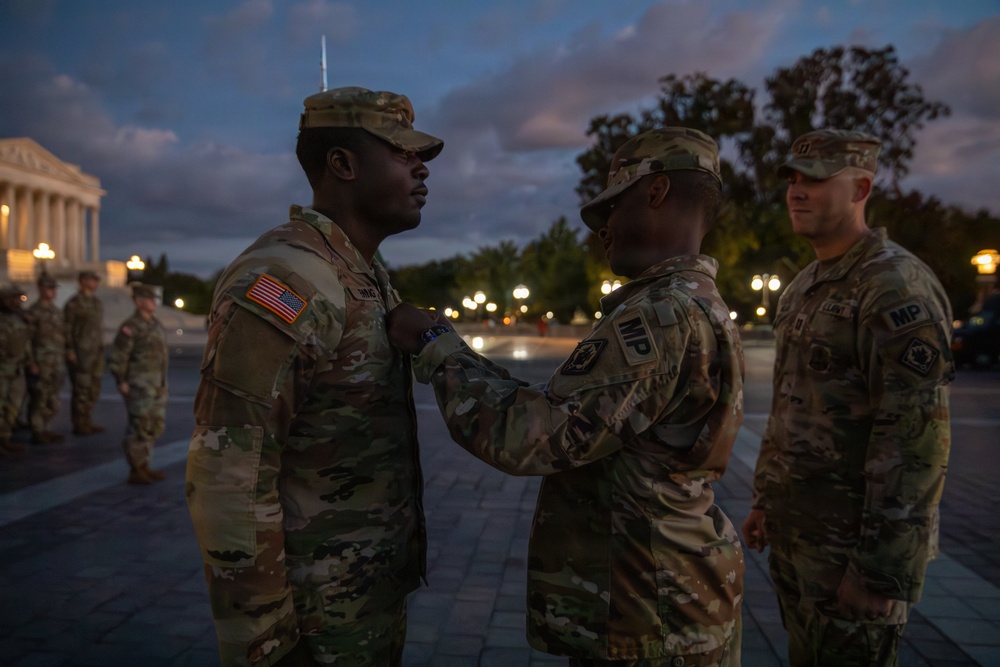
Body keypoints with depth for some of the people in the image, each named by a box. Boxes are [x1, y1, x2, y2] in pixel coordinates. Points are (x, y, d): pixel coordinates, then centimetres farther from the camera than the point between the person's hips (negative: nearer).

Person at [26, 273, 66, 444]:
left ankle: (44, 430, 24)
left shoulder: (56, 311, 14)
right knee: (39, 399, -2)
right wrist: (32, 364, -16)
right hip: (41, 363, -8)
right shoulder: (33, 312, -9)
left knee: (52, 401, 13)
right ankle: (37, 434, 5)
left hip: (57, 363, 8)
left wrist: (63, 359, 16)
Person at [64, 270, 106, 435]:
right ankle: (78, 425, 4)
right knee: (81, 389, -4)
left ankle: (87, 422, 20)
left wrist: (101, 350, 16)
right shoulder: (73, 304, -8)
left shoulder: (97, 303, 15)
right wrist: (70, 351, -15)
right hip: (80, 353, -7)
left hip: (96, 352, 8)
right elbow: (67, 328, -10)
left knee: (94, 390, 10)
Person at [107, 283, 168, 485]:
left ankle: (144, 467, 22)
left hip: (155, 385, 9)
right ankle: (135, 472, 4)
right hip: (139, 386, -9)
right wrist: (122, 383, -15)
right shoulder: (130, 326, -13)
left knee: (154, 428, 12)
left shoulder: (154, 323, 13)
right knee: (140, 428, -4)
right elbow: (115, 357, -15)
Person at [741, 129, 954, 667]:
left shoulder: (897, 286, -16)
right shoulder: (804, 286, 11)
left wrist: (882, 568, -22)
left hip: (852, 541, -8)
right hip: (795, 530, 8)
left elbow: (918, 437, -22)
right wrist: (764, 499, 17)